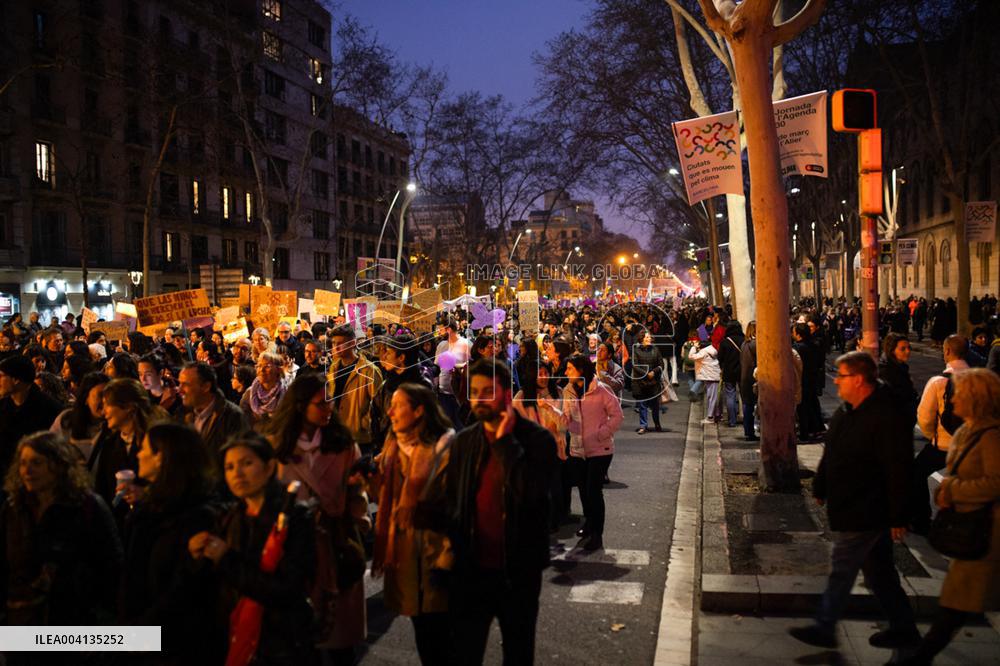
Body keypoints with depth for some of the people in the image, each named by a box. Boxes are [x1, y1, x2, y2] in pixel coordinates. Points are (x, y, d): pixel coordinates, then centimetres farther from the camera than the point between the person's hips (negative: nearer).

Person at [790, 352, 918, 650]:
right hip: (847, 508, 9)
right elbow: (830, 455, 18)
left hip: (864, 514, -9)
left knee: (842, 570, 1)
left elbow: (898, 473, -22)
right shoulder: (845, 412, 7)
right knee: (878, 571, 18)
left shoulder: (886, 419, -22)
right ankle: (903, 627, 31)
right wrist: (821, 489, 23)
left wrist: (898, 518, -20)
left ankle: (824, 628, 13)